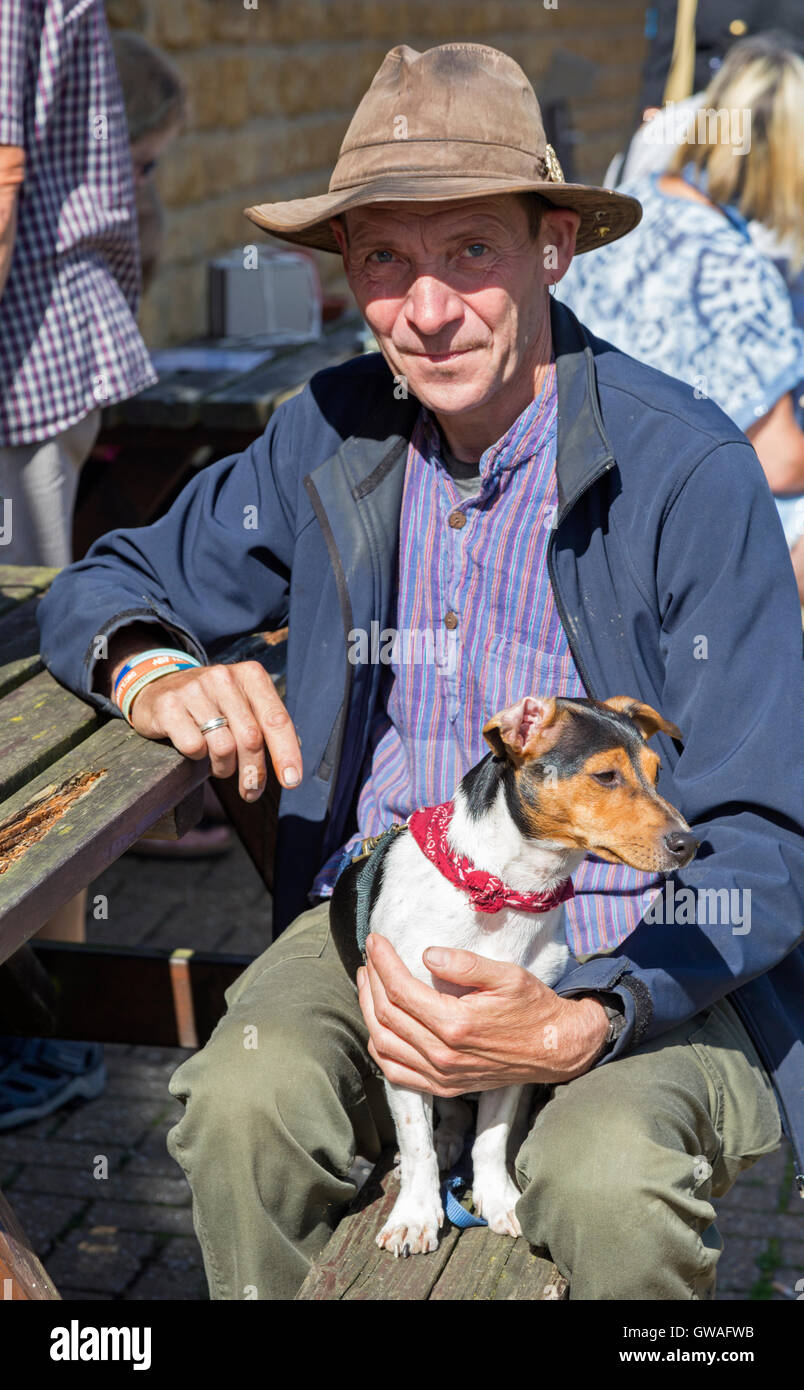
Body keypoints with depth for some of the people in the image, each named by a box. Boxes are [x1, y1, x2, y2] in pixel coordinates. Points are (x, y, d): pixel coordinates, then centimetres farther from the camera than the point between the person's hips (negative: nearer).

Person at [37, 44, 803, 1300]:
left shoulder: (690, 471, -12)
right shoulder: (329, 438, 2)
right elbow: (102, 591, 13)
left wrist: (576, 1026, -29)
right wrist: (157, 674, -13)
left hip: (638, 958, -2)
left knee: (607, 1178, -32)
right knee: (243, 1101, -27)